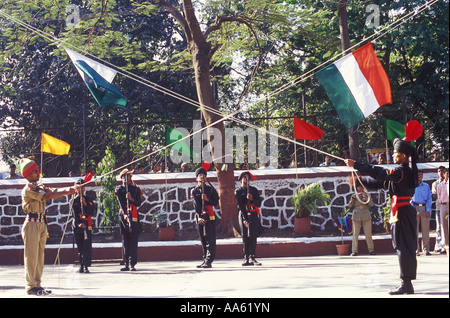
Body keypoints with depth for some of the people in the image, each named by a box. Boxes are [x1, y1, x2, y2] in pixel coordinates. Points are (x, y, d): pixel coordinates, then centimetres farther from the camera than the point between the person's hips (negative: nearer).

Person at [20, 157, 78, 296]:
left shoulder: (40, 187, 17)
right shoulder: (28, 189, -11)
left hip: (42, 223, 8)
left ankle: (37, 284, 14)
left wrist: (69, 189, -13)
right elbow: (47, 196, -21)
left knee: (39, 256, 10)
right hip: (32, 223, -8)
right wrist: (66, 192, -22)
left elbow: (54, 191, 3)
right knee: (31, 256, -5)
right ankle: (31, 286, -2)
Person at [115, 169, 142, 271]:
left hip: (134, 216, -1)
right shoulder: (119, 189, 10)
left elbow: (139, 202, 2)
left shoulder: (136, 189, 11)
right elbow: (121, 203, -4)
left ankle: (132, 264, -11)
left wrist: (131, 199, -18)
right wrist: (125, 214, -19)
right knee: (125, 241, 4)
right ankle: (127, 264, 9)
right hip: (123, 215, 1)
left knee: (133, 240, -8)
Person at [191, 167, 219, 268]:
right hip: (200, 217, 2)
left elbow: (216, 202, 1)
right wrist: (199, 217, -16)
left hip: (210, 217, -2)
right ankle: (205, 259, 13)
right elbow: (196, 205, -4)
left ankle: (209, 261, -13)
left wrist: (207, 199, -16)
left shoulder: (211, 189, 6)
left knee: (210, 240, -9)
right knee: (203, 240, 8)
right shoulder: (194, 191, 7)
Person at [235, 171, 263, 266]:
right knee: (245, 237, -2)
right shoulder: (238, 191, 5)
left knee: (253, 237, -5)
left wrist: (252, 199, -12)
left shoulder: (254, 190, 14)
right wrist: (245, 219, -13)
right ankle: (246, 258, 0)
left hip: (254, 215, 2)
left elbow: (259, 204, 9)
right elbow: (240, 205, -4)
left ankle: (252, 257, -6)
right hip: (243, 215, -2)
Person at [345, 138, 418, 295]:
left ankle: (406, 284, -7)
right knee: (406, 248, 11)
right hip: (406, 211, 10)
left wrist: (356, 165, -24)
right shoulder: (404, 171, 16)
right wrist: (360, 181, 21)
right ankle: (407, 284, 15)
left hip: (402, 212, -10)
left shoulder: (402, 171, -15)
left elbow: (380, 173, -25)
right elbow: (382, 181, 23)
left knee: (403, 248, -8)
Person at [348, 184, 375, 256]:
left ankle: (371, 250, 5)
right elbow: (350, 206, 6)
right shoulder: (355, 196, 11)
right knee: (355, 234, -3)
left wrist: (365, 197, -10)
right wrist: (353, 198, -7)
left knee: (368, 234, -2)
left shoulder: (367, 195, 10)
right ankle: (354, 251, -1)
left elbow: (371, 204, -3)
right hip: (356, 216, 0)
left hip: (366, 216, 0)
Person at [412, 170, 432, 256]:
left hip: (424, 208, 1)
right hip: (414, 208, -1)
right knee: (415, 230, -4)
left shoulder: (426, 186, 15)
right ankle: (415, 250, -2)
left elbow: (429, 199, 10)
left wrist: (428, 210, -3)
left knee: (426, 230, -3)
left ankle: (426, 249, 2)